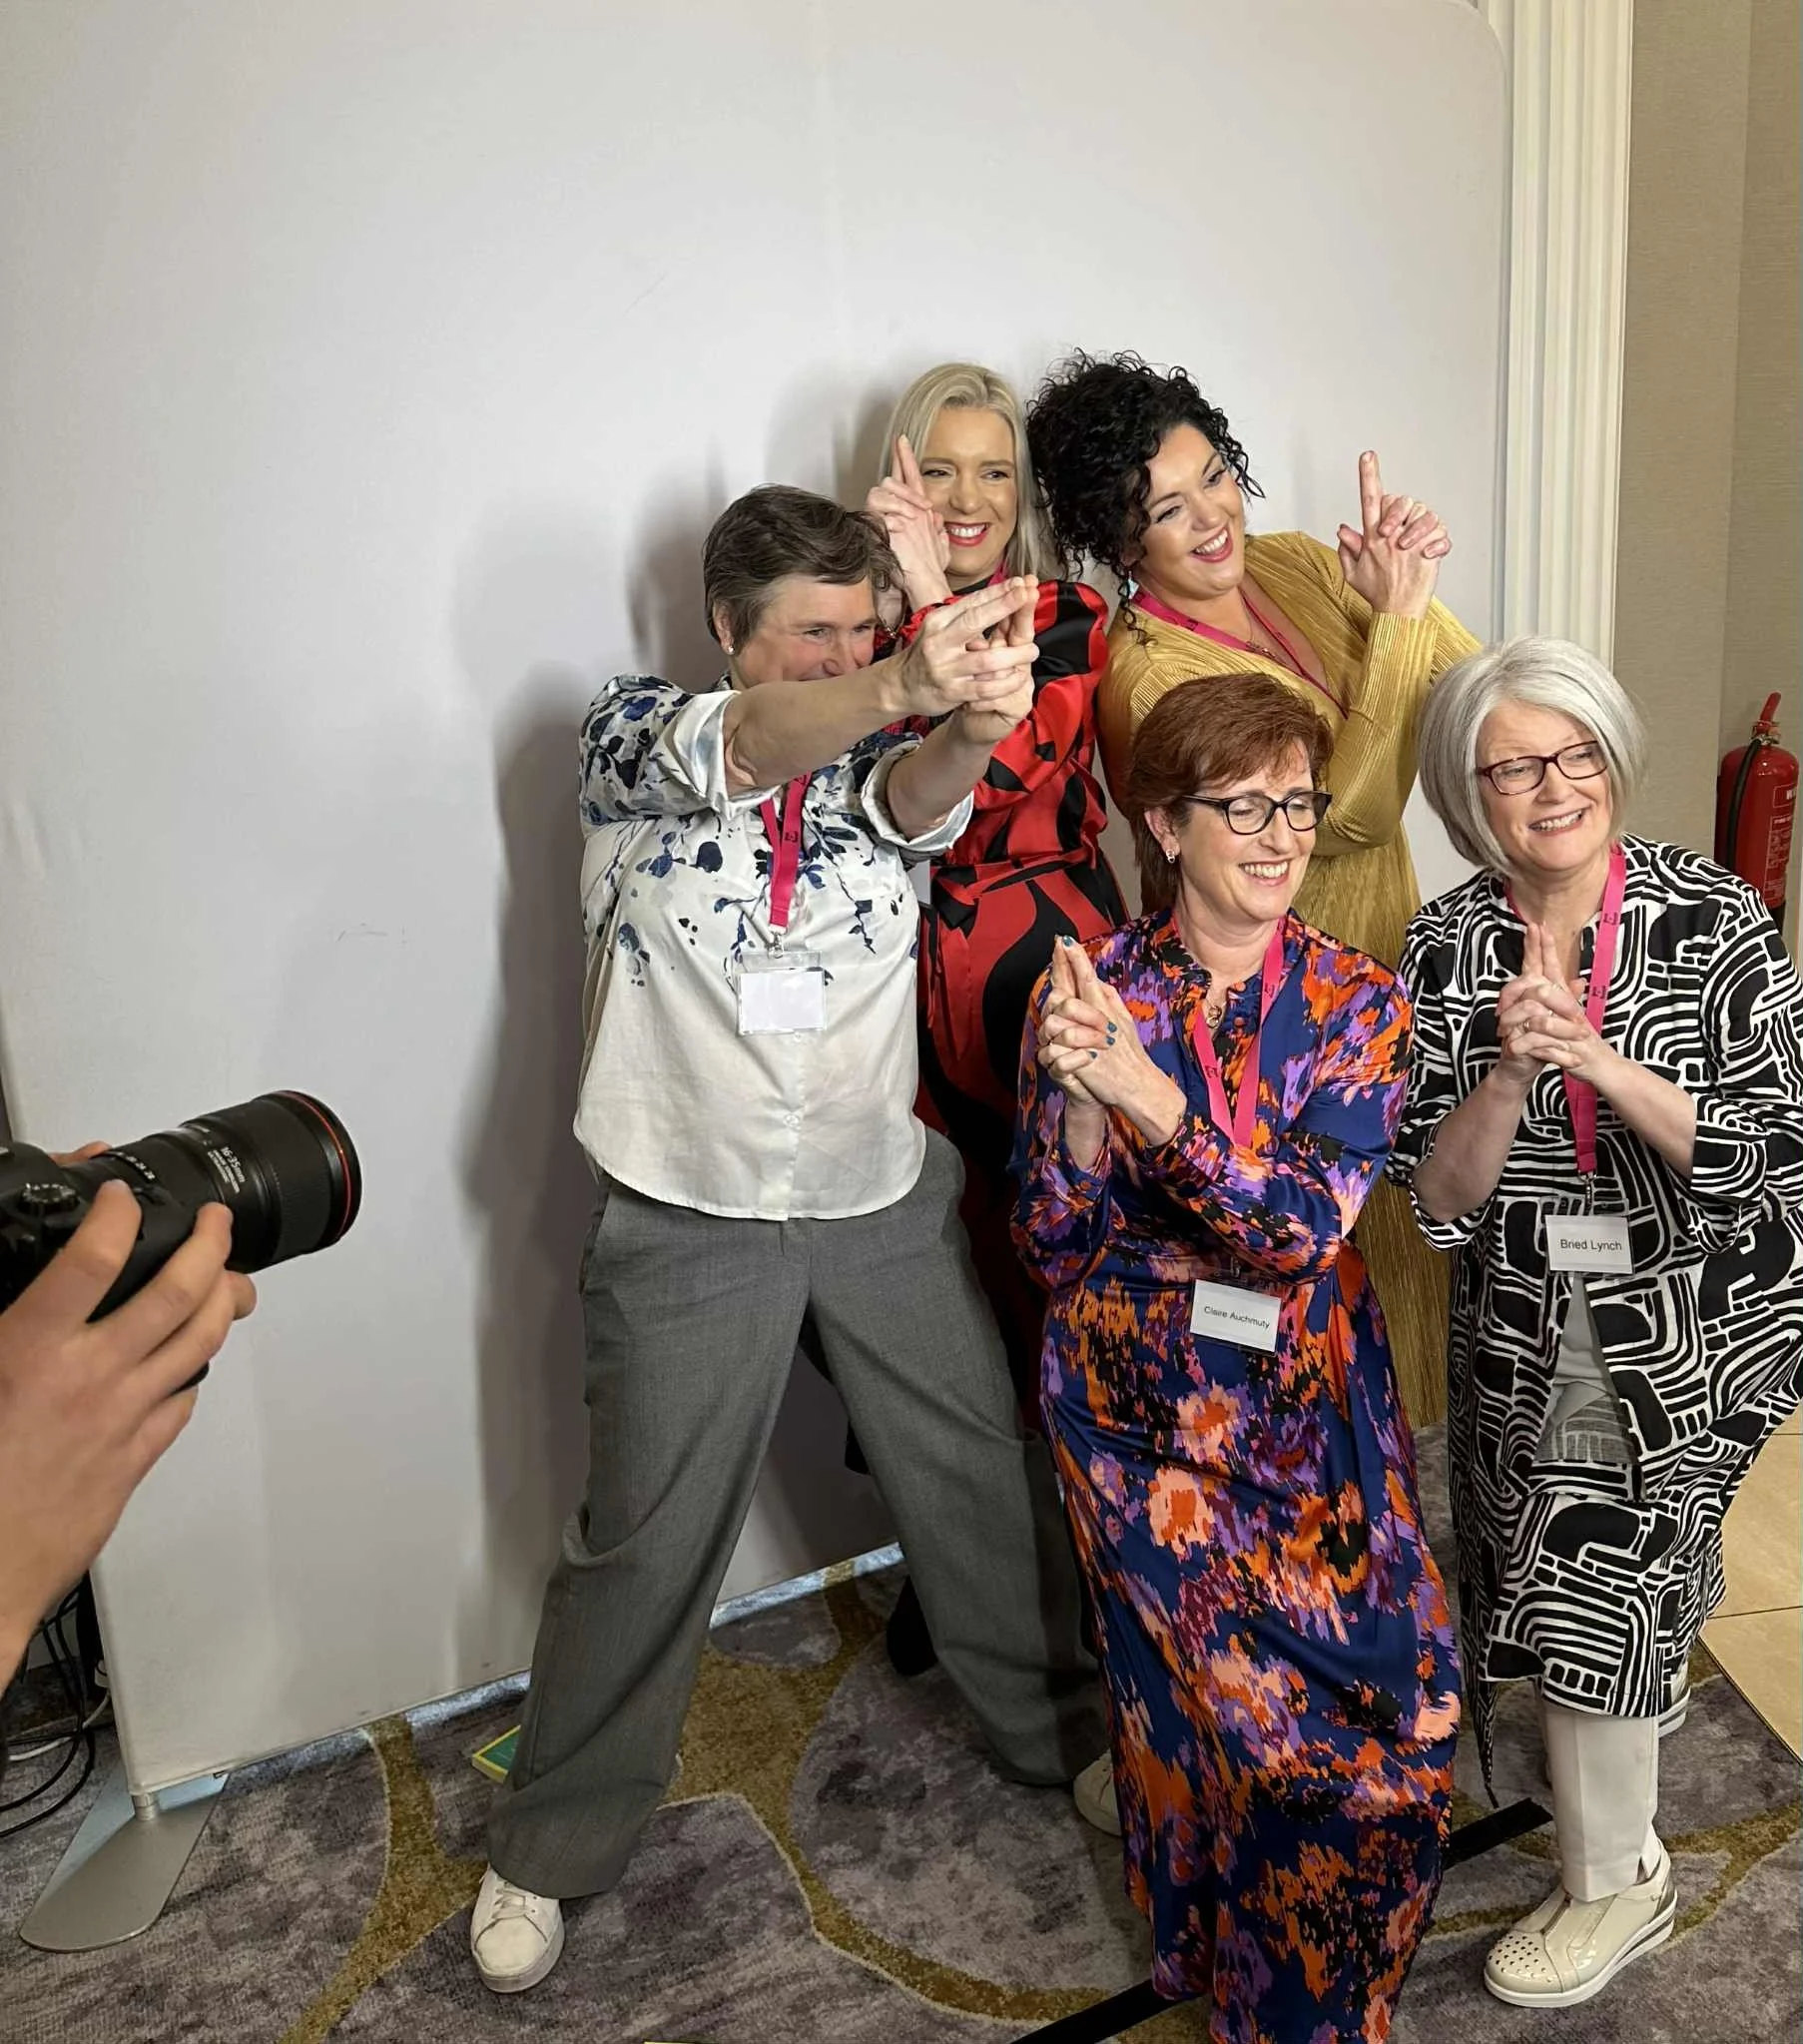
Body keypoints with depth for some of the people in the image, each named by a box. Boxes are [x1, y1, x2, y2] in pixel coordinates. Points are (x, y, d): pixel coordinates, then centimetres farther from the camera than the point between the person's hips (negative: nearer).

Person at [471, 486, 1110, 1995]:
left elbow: (915, 803, -23)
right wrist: (912, 683, -49)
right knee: (646, 1540, 8)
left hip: (885, 1199, 3)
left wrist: (972, 727, -47)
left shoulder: (885, 752, 3)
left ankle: (1066, 1735, 41)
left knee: (987, 1483, 14)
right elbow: (746, 748, -29)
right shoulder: (638, 733, -5)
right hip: (691, 1219, -3)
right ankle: (549, 1846, 32)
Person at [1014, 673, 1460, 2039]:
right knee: (1275, 1710, 3)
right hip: (1138, 1408, -1)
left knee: (1395, 1703, 0)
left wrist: (1145, 1093, -30)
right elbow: (1052, 1245, -7)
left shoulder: (1358, 1002, -5)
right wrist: (1079, 1096, -25)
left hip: (1309, 1411, 2)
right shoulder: (1093, 991, -7)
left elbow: (1308, 1225, -19)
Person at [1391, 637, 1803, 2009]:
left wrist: (1602, 1062, -29)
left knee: (1589, 1586, -3)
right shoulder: (1446, 946, -9)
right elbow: (1440, 1200, -11)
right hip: (1524, 1322, 3)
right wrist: (1509, 1077, -29)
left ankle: (1616, 1883, 24)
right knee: (1634, 1580, 20)